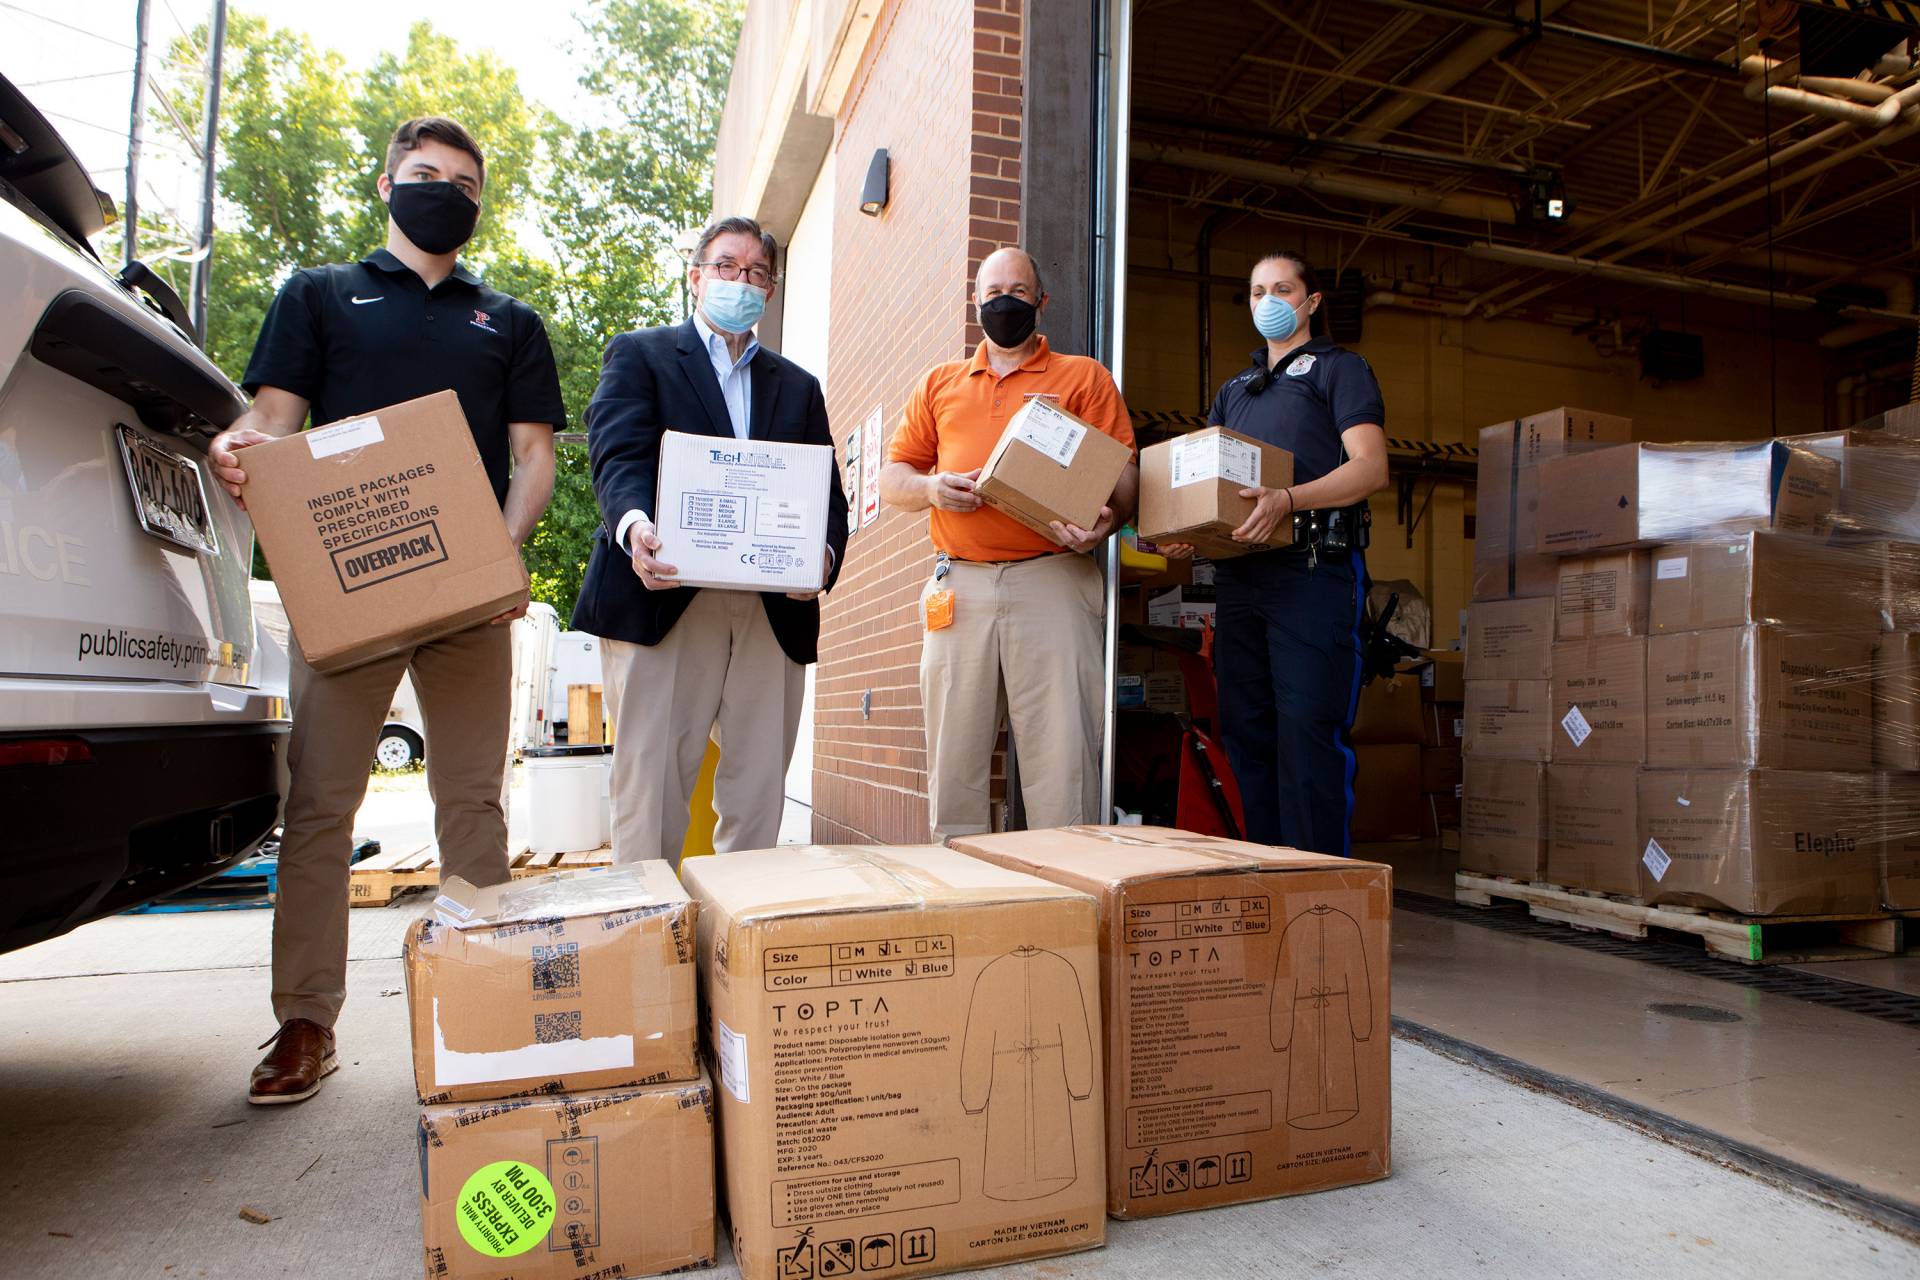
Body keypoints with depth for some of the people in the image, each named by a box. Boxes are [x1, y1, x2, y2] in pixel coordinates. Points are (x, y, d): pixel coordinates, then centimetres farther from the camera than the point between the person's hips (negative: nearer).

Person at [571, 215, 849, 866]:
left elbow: (826, 490, 12)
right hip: (664, 598, -3)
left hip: (773, 609, 4)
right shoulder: (639, 354, 13)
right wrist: (633, 526, -27)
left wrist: (824, 554, -11)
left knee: (759, 795, 5)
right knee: (651, 787, -4)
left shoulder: (799, 386, 24)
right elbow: (617, 456, -5)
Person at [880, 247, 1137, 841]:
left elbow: (1124, 470, 4)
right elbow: (892, 474, 19)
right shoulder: (940, 384, 22)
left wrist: (1107, 518, -18)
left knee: (1062, 757, -6)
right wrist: (930, 487, -4)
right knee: (953, 758, 4)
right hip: (959, 586, 3)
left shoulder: (1084, 378, 13)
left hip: (1053, 583, -2)